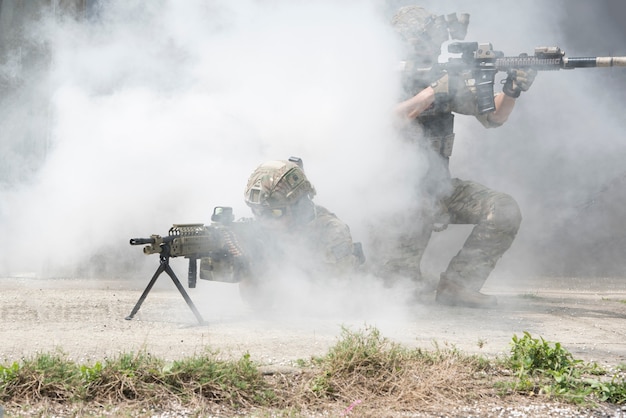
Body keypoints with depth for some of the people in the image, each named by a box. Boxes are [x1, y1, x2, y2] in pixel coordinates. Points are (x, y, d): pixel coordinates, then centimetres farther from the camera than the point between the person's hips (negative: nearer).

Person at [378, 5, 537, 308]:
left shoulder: (446, 78, 4)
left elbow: (492, 116, 2)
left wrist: (511, 91, -19)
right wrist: (430, 93, -31)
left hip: (436, 184, 6)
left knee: (505, 212, -10)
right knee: (423, 199, -38)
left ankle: (457, 285, -6)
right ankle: (398, 278, -21)